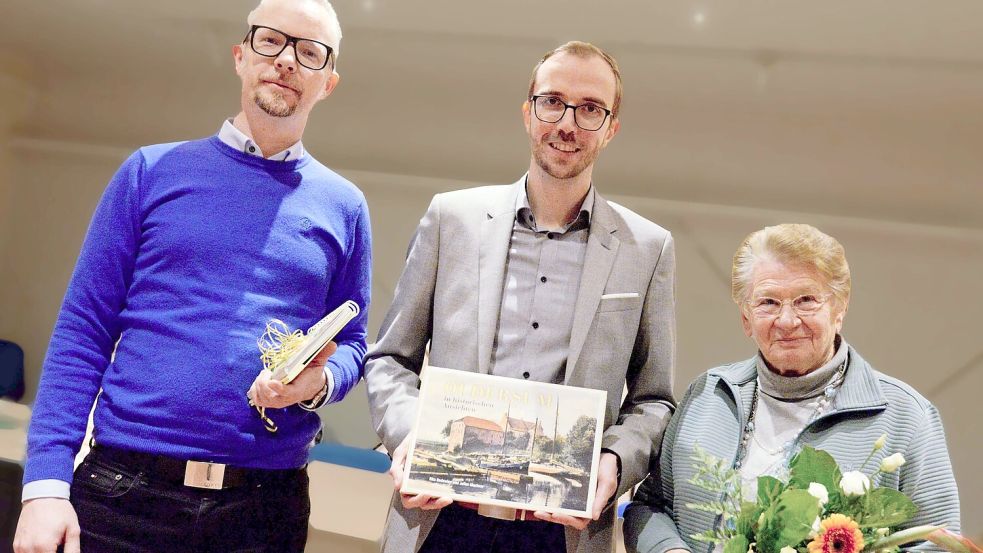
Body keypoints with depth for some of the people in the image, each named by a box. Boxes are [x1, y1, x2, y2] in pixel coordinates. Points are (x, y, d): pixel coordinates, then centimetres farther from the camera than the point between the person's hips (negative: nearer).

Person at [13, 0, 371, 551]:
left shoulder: (343, 206, 7)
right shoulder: (152, 171, 4)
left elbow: (351, 344, 10)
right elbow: (83, 330, 1)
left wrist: (320, 382, -13)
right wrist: (47, 482, -7)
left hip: (266, 507, 1)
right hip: (124, 491, -1)